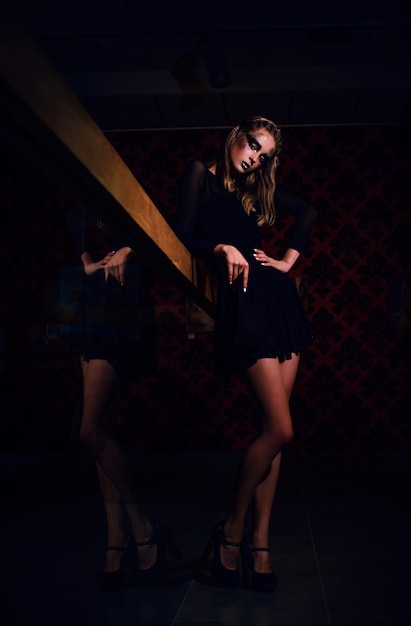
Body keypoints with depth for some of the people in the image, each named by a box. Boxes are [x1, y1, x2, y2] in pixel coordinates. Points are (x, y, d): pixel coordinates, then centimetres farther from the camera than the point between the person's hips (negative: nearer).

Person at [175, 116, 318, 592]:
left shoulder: (257, 187, 20)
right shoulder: (201, 175, 5)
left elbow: (307, 213, 31)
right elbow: (183, 239, -3)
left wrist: (289, 259, 18)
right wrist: (222, 248, -19)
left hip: (279, 299, 7)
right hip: (244, 301, -7)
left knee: (274, 428, 1)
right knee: (280, 428, -16)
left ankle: (259, 539, 8)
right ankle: (233, 528, 3)